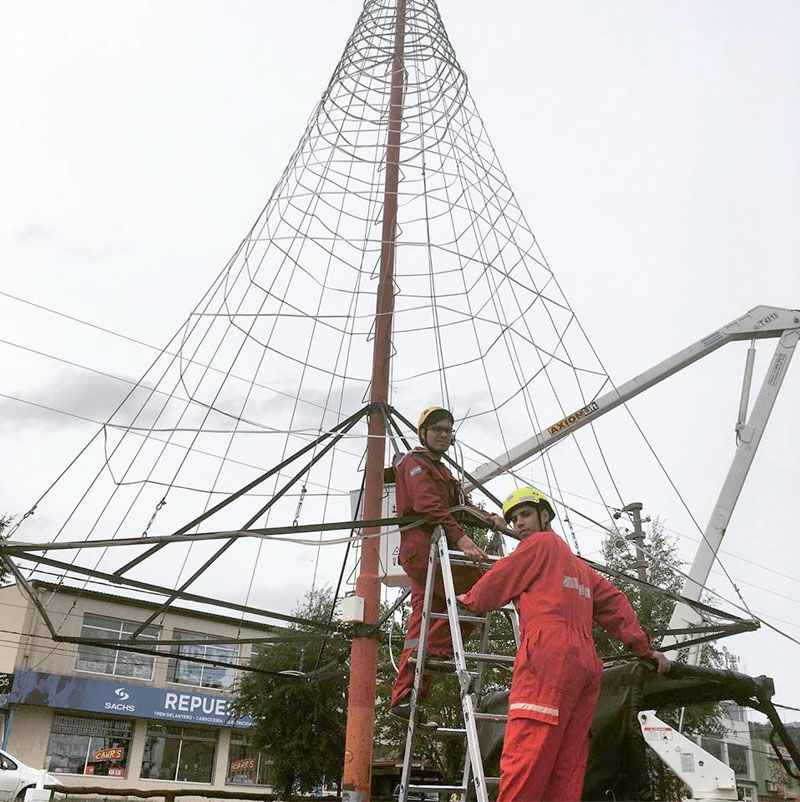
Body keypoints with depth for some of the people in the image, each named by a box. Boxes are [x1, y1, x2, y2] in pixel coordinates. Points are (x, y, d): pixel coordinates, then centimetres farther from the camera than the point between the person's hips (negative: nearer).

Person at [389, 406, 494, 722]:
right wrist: (460, 537, -28)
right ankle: (438, 649, -12)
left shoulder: (441, 470, 31)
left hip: (436, 549, 10)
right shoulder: (415, 462, -1)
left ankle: (402, 698, 5)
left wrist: (487, 517, 6)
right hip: (424, 545, -10)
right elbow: (429, 505, -17)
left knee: (423, 624, 5)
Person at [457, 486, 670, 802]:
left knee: (523, 755, -18)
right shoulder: (579, 565, 34)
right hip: (585, 663, 9)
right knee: (567, 766, 1)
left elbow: (499, 581, 10)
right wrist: (644, 647, 27)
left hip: (549, 656, -9)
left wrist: (469, 599, 27)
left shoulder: (541, 542, 10)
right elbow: (615, 603, 29)